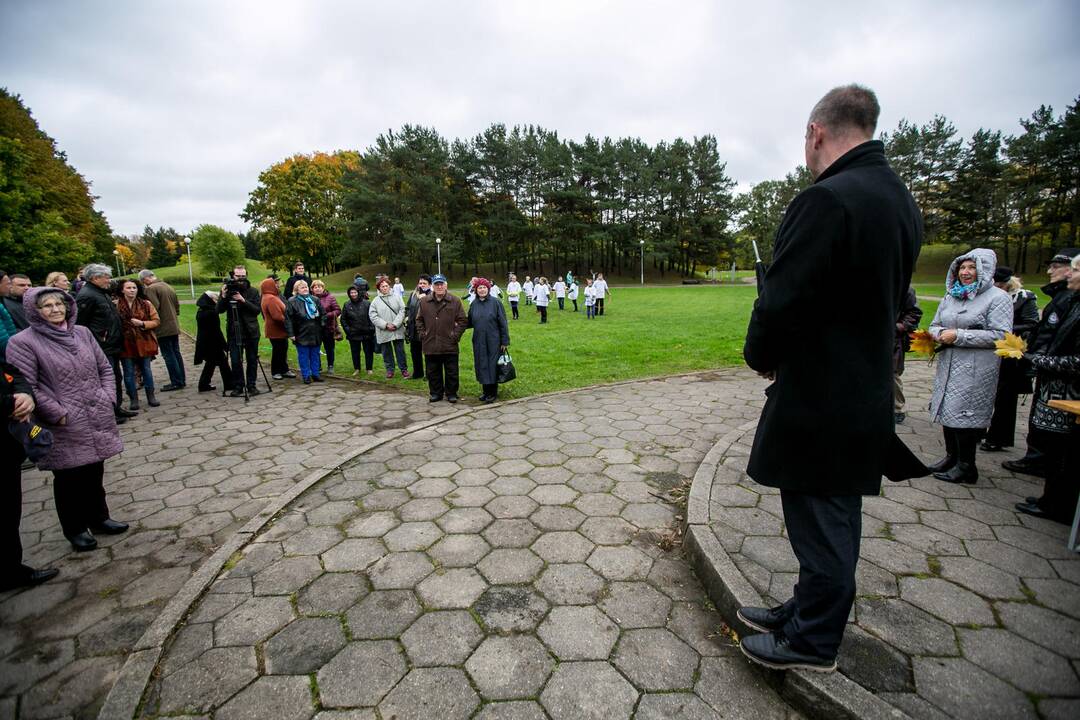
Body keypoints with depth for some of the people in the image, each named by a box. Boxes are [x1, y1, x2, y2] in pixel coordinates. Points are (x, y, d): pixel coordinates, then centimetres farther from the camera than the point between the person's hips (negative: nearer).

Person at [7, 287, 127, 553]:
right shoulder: (23, 342, -10)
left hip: (97, 422, 5)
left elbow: (105, 368, 13)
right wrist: (59, 414, -15)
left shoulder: (82, 332, 5)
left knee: (95, 473, 17)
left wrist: (106, 398, 2)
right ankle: (75, 529, 26)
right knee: (69, 479, 10)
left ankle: (99, 518, 33)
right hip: (64, 429, -4)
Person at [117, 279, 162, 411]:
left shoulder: (146, 304, 2)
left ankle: (151, 397, 22)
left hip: (144, 342, 1)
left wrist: (142, 323, -13)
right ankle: (133, 399, 18)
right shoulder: (116, 305, -4)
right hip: (126, 344, -1)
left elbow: (156, 321, 1)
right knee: (129, 372, 7)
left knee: (146, 369, 10)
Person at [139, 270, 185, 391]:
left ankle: (176, 382, -1)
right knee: (176, 353, 12)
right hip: (174, 326, 8)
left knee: (168, 355, -3)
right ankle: (182, 380, 17)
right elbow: (177, 305, 16)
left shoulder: (151, 289, -12)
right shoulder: (168, 286, 13)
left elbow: (154, 307, -20)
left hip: (163, 328, -8)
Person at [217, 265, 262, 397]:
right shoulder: (228, 290, 3)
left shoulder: (253, 291, 1)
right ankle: (237, 387, 9)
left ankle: (251, 386, 16)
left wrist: (243, 300, -18)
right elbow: (219, 310, -2)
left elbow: (258, 310, -8)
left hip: (251, 331, 0)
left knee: (252, 360, 5)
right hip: (234, 331, 0)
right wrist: (223, 297, -17)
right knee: (235, 361, -1)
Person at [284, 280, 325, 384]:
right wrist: (291, 334, -13)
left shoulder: (315, 300, 8)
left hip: (315, 334, 4)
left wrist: (322, 324, 4)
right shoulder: (292, 302, -6)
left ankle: (316, 374, 22)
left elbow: (323, 313, 15)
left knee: (315, 355, 12)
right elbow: (288, 319, -9)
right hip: (301, 335, -4)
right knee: (304, 356, 4)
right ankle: (306, 376, 13)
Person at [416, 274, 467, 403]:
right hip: (430, 345, 2)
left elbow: (463, 320, 1)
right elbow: (419, 320, 15)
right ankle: (435, 393, 26)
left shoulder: (455, 301, -1)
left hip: (449, 345, -2)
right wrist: (422, 334, 5)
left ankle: (451, 393, 20)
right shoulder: (424, 301, 6)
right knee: (433, 372, 12)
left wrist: (455, 335, -6)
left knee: (451, 372, 6)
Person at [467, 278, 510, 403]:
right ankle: (486, 391, 24)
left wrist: (505, 341, -8)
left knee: (493, 366, 1)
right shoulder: (474, 305, 6)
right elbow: (470, 322, 12)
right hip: (479, 342, 4)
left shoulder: (495, 303, -6)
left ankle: (493, 393, 14)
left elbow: (503, 323, -6)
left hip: (493, 341, -4)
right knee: (482, 366, 9)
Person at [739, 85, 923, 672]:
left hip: (818, 397, -9)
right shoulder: (903, 202, 10)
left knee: (820, 520, 6)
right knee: (835, 516, 20)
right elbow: (887, 299, 15)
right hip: (866, 389, 9)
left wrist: (761, 356, -3)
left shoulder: (827, 200, -20)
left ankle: (813, 641, 26)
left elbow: (780, 300, -23)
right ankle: (808, 611, 40)